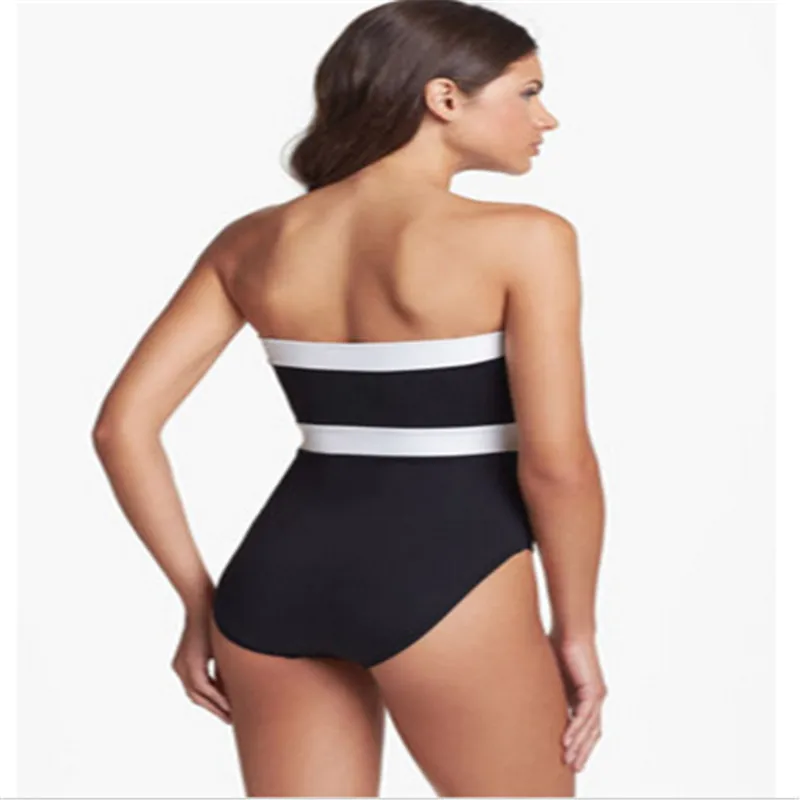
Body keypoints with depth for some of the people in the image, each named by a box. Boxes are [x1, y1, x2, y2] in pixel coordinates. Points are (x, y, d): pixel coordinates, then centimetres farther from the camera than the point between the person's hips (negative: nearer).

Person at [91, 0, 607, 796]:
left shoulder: (251, 240, 6)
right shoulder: (520, 239, -9)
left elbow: (123, 424, 4)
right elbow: (557, 463, -12)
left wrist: (200, 603, 10)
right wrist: (576, 629, 3)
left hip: (277, 576, 5)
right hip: (442, 584, -5)